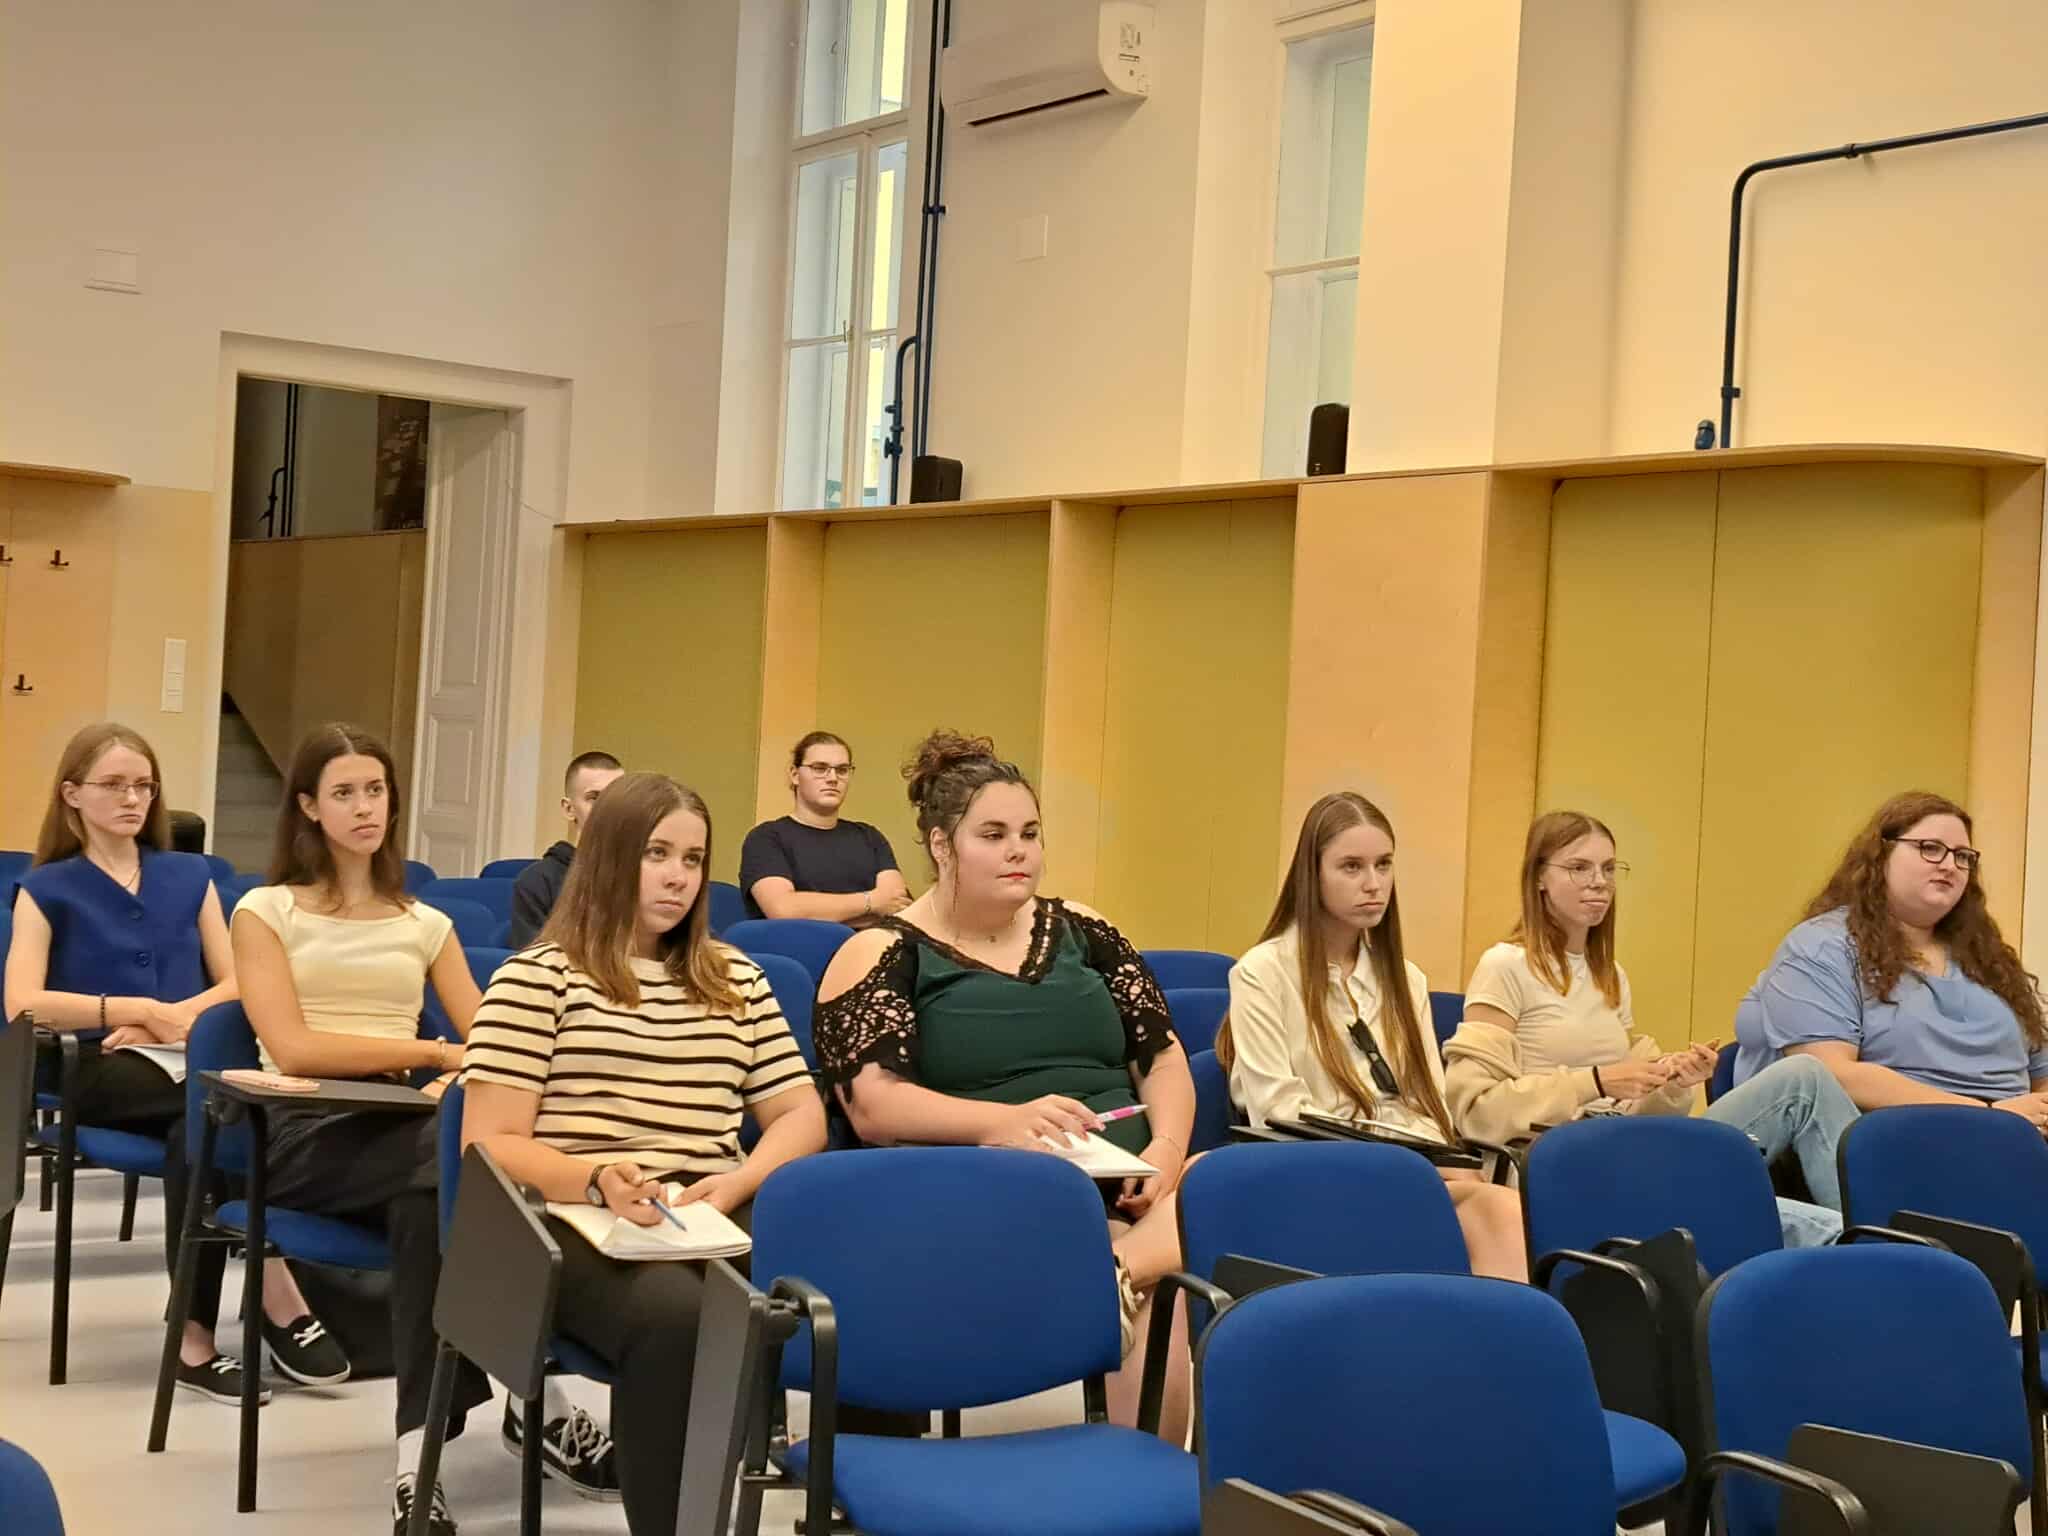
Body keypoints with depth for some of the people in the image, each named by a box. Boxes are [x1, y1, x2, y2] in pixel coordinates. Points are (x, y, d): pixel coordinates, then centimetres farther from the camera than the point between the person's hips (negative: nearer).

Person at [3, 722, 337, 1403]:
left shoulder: (189, 875, 19)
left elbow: (237, 984, 12)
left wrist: (177, 1019, -9)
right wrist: (144, 1010, -12)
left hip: (188, 1062, 3)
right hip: (100, 1069, -3)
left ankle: (196, 1334, -32)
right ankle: (278, 1299, -33)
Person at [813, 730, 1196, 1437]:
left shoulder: (1082, 932, 18)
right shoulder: (883, 955, 3)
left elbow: (1164, 1057, 15)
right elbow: (872, 1105, -10)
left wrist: (1166, 1150, -7)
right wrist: (1004, 1123, -26)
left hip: (1129, 1185, 5)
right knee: (1158, 1304, -32)